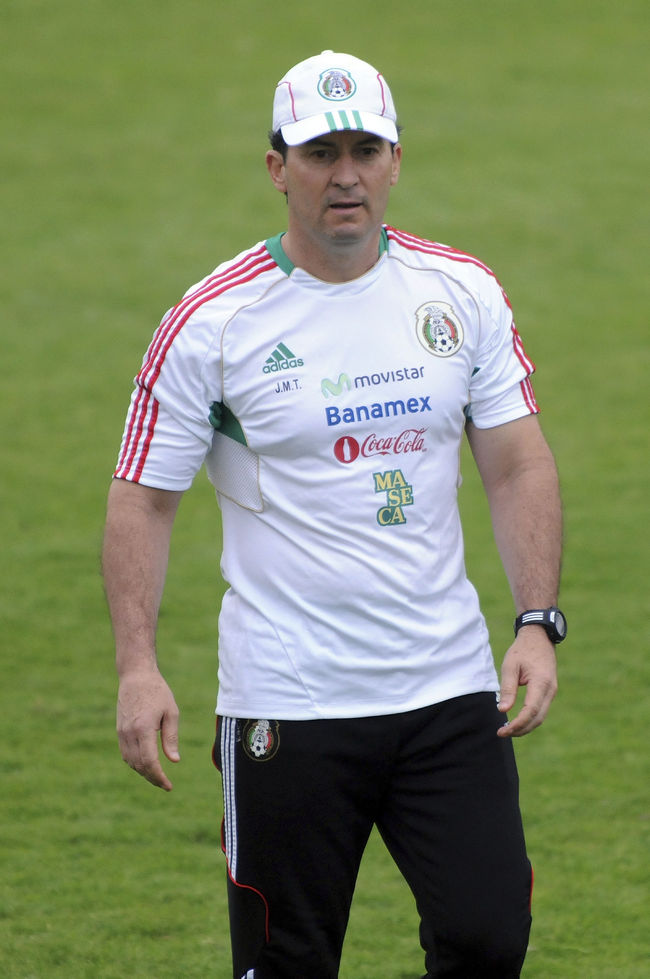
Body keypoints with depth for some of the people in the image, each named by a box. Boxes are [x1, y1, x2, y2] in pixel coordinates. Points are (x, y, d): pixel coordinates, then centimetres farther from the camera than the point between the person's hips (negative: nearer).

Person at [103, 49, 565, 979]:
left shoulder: (464, 293, 4)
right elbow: (143, 497, -2)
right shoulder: (213, 321, -5)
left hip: (450, 691, 3)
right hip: (285, 702, -2)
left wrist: (538, 623, -4)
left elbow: (518, 464, 8)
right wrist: (137, 667, -14)